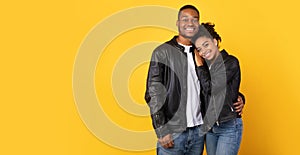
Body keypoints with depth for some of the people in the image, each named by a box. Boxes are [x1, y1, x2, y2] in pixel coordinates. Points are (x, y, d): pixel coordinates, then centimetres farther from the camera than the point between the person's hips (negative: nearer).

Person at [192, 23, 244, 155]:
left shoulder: (231, 62, -10)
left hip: (229, 126, -7)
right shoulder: (206, 65, 10)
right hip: (209, 126, 7)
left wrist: (199, 64, -6)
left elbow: (210, 88, -16)